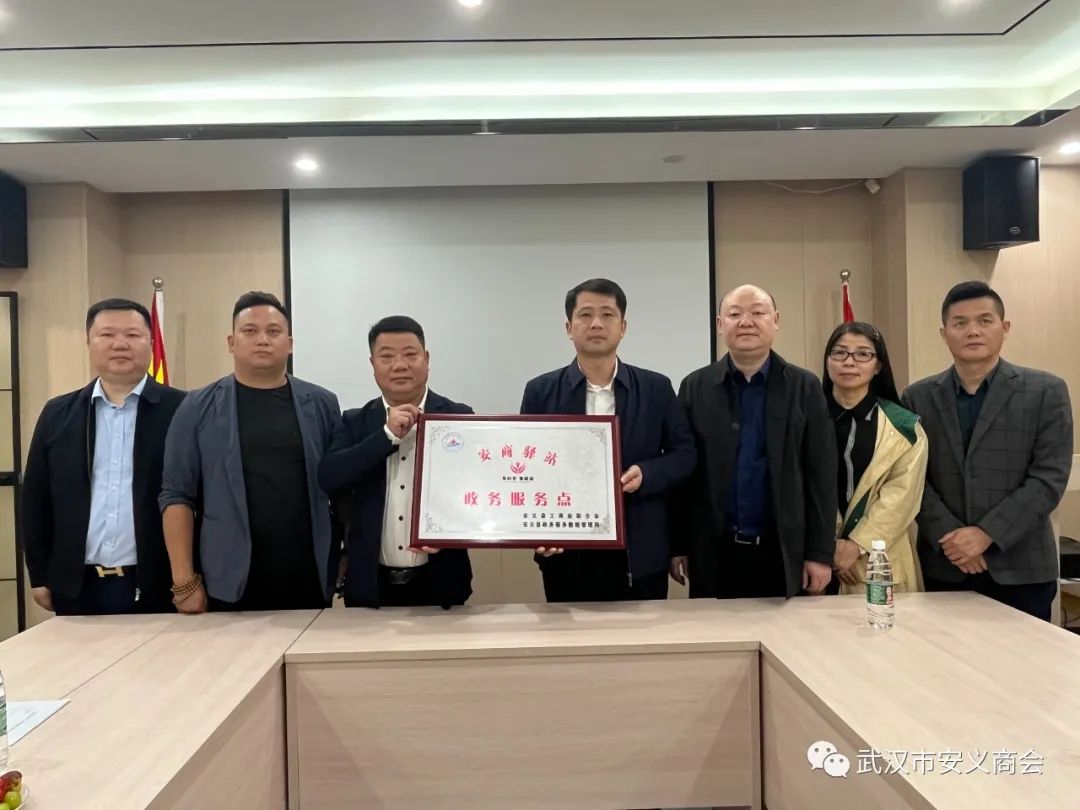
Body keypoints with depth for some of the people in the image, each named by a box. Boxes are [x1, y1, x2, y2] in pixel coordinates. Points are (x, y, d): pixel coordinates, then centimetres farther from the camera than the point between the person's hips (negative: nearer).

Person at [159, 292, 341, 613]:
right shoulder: (199, 408, 1)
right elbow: (177, 495, -1)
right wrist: (184, 581, -6)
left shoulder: (321, 404, 5)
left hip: (310, 581, 1)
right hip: (229, 584, -1)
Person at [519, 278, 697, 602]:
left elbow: (685, 453, 6)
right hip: (567, 555, 0)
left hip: (640, 554, 1)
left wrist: (645, 474, -14)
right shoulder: (541, 391, 1)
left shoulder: (657, 388, 2)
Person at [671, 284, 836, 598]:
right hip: (713, 553, 0)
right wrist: (677, 545, 1)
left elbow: (821, 475, 0)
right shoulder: (696, 387, 1)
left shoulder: (805, 387, 1)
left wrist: (821, 552, -4)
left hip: (783, 552, 0)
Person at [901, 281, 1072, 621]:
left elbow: (1049, 478, -7)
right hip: (943, 566, 1)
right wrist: (949, 536, -12)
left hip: (1021, 567, -1)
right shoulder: (918, 397, 5)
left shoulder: (1046, 391, 0)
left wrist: (986, 534, -15)